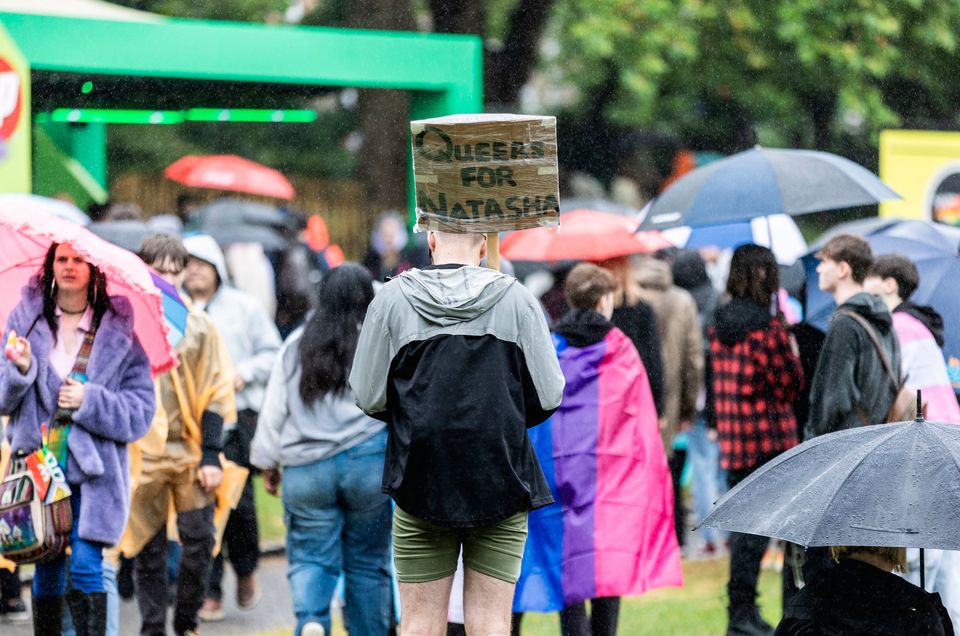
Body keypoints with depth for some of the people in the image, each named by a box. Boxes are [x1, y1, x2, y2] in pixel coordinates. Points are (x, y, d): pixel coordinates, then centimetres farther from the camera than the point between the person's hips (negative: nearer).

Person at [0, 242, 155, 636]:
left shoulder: (119, 330, 1)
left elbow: (141, 412, 0)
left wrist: (89, 402, -13)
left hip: (93, 470, -2)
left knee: (85, 567, -11)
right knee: (47, 569, 6)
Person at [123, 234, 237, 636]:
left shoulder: (199, 327, 6)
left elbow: (216, 395, 5)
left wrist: (211, 456, -2)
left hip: (191, 452, 1)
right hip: (141, 454, -1)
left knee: (199, 542, -3)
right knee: (148, 549, 3)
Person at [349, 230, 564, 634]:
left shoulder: (391, 300, -2)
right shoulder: (516, 300, -2)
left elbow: (368, 397, -1)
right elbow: (549, 397, -1)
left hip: (421, 481, 0)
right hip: (502, 486, 0)